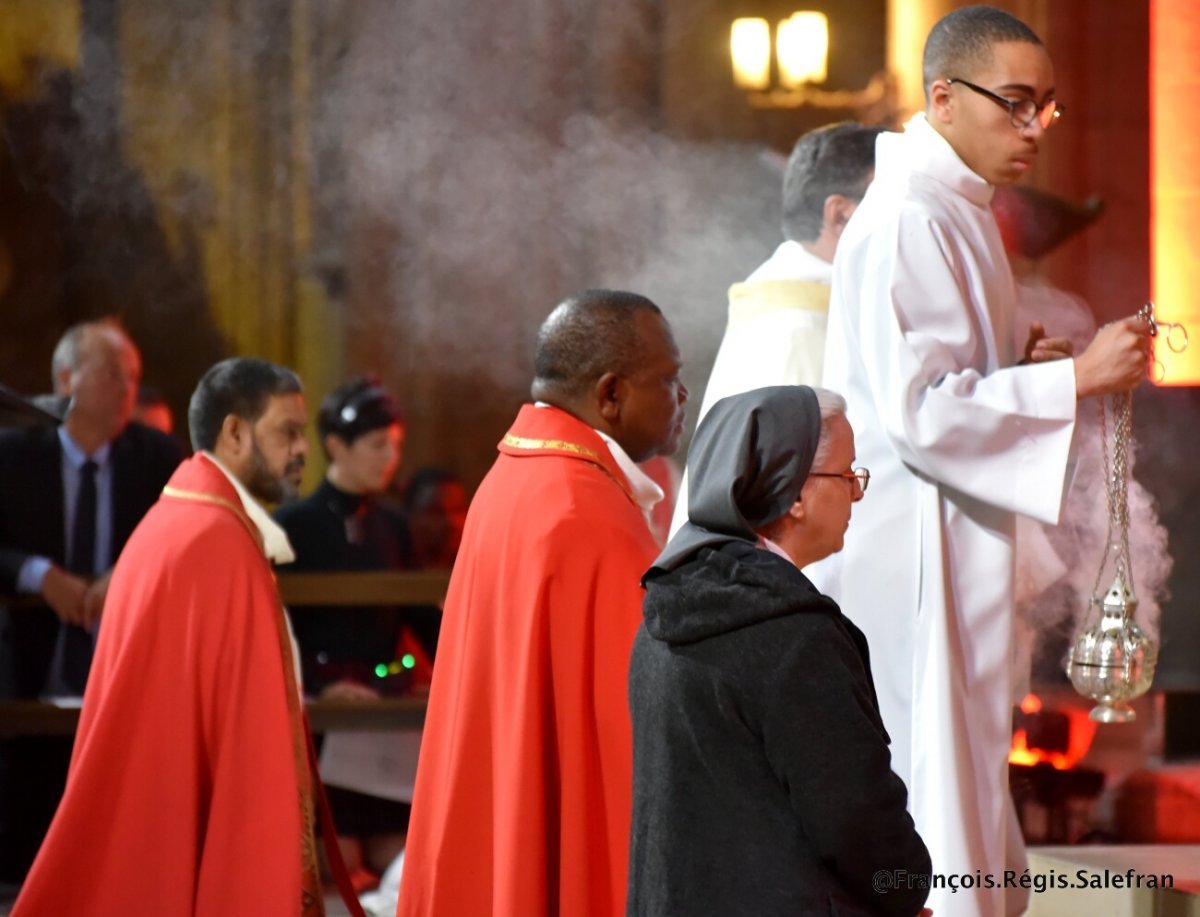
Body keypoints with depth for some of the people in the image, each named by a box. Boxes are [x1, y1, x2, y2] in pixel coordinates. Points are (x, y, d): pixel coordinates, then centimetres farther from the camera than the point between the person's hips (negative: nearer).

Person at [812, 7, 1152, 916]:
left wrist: (1016, 368, 5)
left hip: (952, 550, 11)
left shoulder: (958, 212, 15)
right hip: (914, 558, -11)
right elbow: (915, 412, -23)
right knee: (932, 804, -8)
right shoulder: (909, 222, -17)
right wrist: (1072, 380, -22)